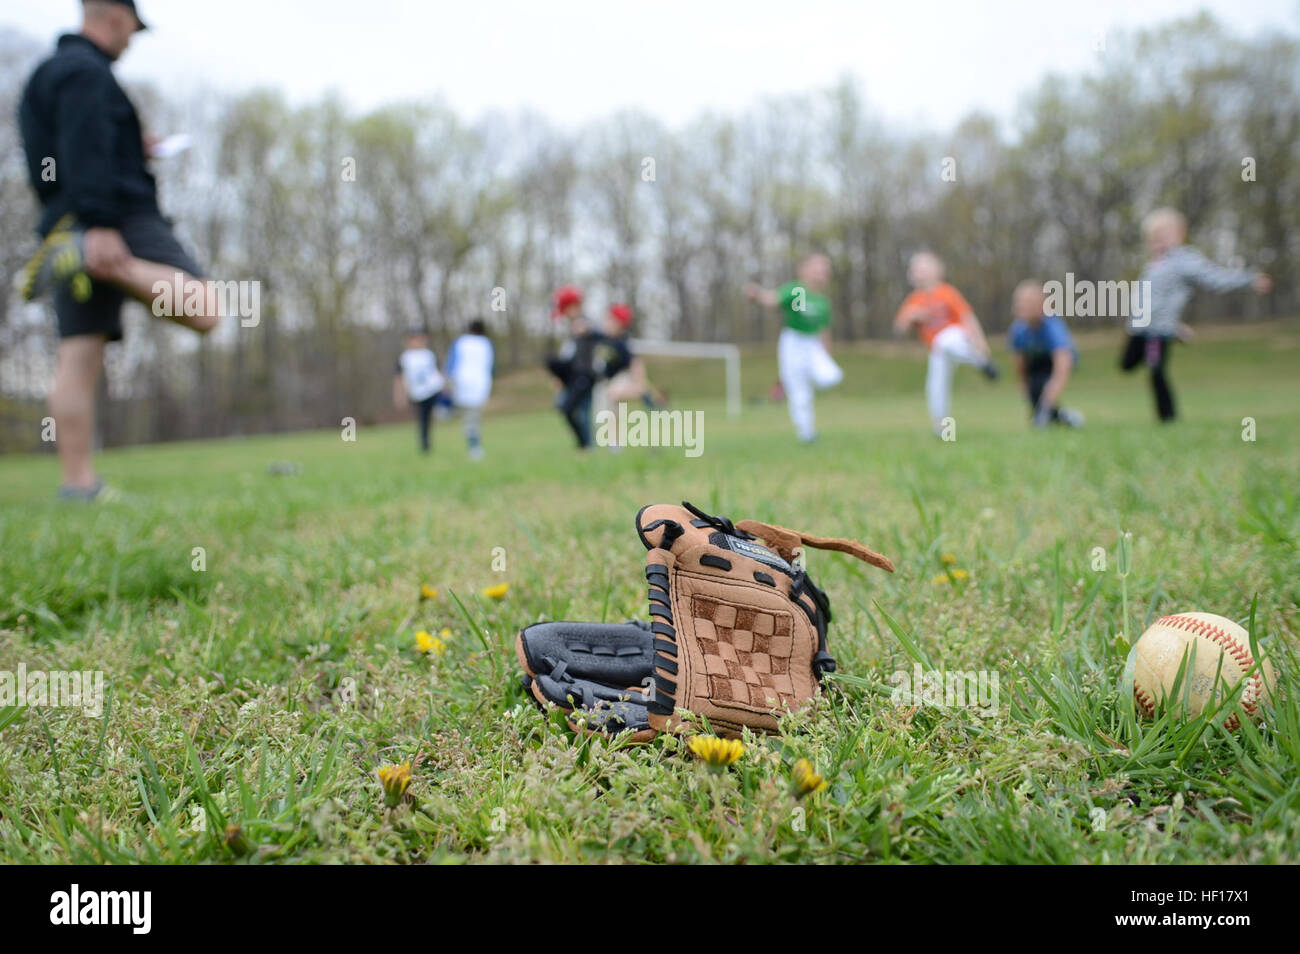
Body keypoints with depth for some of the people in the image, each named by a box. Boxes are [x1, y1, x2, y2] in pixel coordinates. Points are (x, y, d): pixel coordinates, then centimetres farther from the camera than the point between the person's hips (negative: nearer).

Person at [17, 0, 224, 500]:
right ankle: (100, 264, -30)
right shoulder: (87, 71, -3)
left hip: (67, 227, 9)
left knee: (77, 356, 2)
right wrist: (100, 224, -24)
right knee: (206, 311, -19)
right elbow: (85, 155, -16)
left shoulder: (46, 75, 27)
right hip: (117, 219, -9)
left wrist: (132, 150, 30)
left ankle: (78, 483, -1)